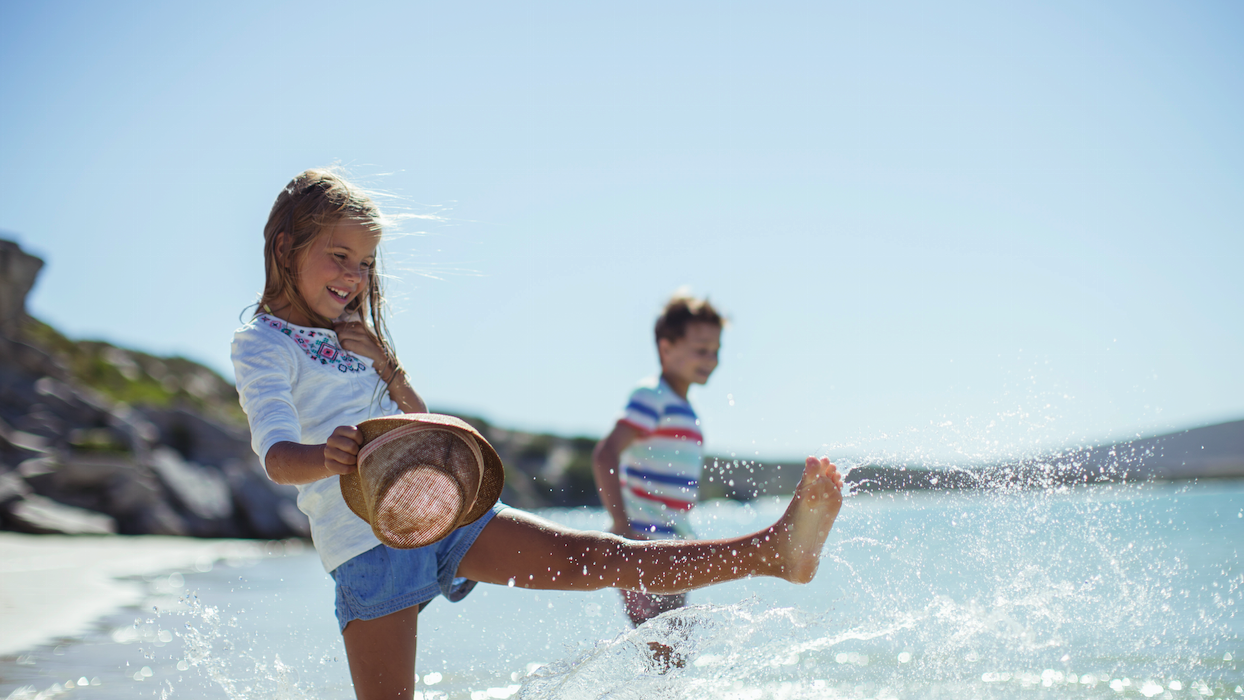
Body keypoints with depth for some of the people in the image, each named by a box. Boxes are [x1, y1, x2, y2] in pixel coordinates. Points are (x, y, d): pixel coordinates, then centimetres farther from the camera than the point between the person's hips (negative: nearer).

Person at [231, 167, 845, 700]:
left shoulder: (350, 336, 19)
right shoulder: (262, 345, -4)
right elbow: (276, 455, -22)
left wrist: (382, 361, -1)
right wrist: (326, 460, -46)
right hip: (366, 545, -5)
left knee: (598, 559, -8)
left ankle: (778, 549, -20)